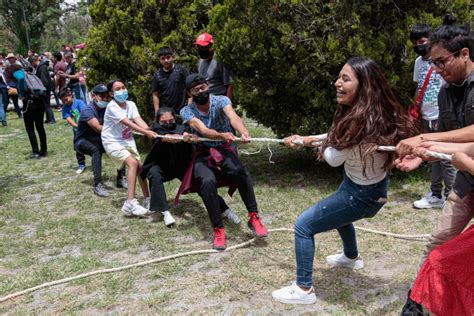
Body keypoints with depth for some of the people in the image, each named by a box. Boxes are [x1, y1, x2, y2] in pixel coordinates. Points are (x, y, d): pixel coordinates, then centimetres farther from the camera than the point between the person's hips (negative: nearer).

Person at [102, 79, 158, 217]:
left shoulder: (131, 104, 0)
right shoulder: (112, 107, -19)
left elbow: (139, 120, -16)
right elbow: (128, 123, -30)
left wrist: (151, 132, -34)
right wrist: (146, 133, -40)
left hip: (127, 141, 7)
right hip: (112, 142, -7)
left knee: (140, 167, 1)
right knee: (133, 163, -24)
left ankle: (147, 200, 17)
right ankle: (130, 204, -27)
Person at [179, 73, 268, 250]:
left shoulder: (221, 101, -6)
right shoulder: (186, 112, -6)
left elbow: (233, 117, -29)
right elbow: (203, 130, -25)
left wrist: (244, 132, -52)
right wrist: (222, 135, -47)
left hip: (224, 150, 0)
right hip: (203, 154, 0)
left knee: (239, 172, -34)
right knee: (208, 181, -33)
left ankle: (253, 217, -21)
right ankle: (218, 229, -22)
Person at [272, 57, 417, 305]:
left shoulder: (360, 123, -34)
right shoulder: (373, 113, -6)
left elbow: (333, 159, -20)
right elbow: (338, 139, 7)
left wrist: (314, 142, -1)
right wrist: (306, 139, 1)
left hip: (362, 195, -9)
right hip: (372, 184, 9)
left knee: (303, 226, -2)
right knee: (338, 214, 37)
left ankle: (304, 289, 10)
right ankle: (351, 257, 61)